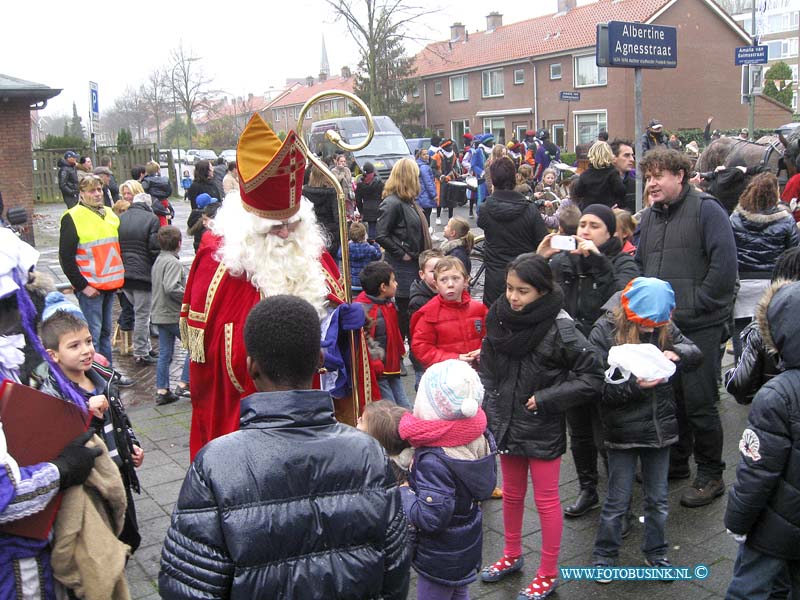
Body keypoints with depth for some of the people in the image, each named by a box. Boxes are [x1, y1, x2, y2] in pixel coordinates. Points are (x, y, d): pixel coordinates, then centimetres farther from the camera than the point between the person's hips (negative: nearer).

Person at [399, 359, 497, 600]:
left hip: (440, 561, -7)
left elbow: (430, 518, -34)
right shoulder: (480, 440, -11)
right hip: (469, 546, 7)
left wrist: (404, 490, -18)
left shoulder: (434, 462, -35)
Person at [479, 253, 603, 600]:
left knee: (546, 500, 10)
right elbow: (487, 371, 4)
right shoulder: (499, 320, -5)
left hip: (543, 429, -5)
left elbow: (591, 376, -17)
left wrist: (545, 399, -19)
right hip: (508, 424, 5)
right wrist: (492, 414, -2)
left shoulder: (559, 328, -20)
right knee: (511, 494, 22)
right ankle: (512, 556, 43)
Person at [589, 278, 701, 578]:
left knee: (658, 499, 18)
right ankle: (604, 554, 28)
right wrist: (634, 386, -28)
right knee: (618, 500, 8)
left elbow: (696, 353, 4)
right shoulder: (604, 331, -14)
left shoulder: (664, 327, -2)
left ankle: (656, 552, 37)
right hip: (622, 431, -4)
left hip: (660, 426, 4)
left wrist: (677, 353, -18)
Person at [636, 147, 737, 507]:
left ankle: (711, 476, 14)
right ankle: (675, 463, 31)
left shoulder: (706, 209, -8)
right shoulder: (650, 217, 14)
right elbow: (640, 264, 22)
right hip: (660, 324, 7)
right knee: (667, 397, 15)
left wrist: (695, 304, -15)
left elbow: (724, 264, -15)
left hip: (699, 327, -7)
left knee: (699, 402, -1)